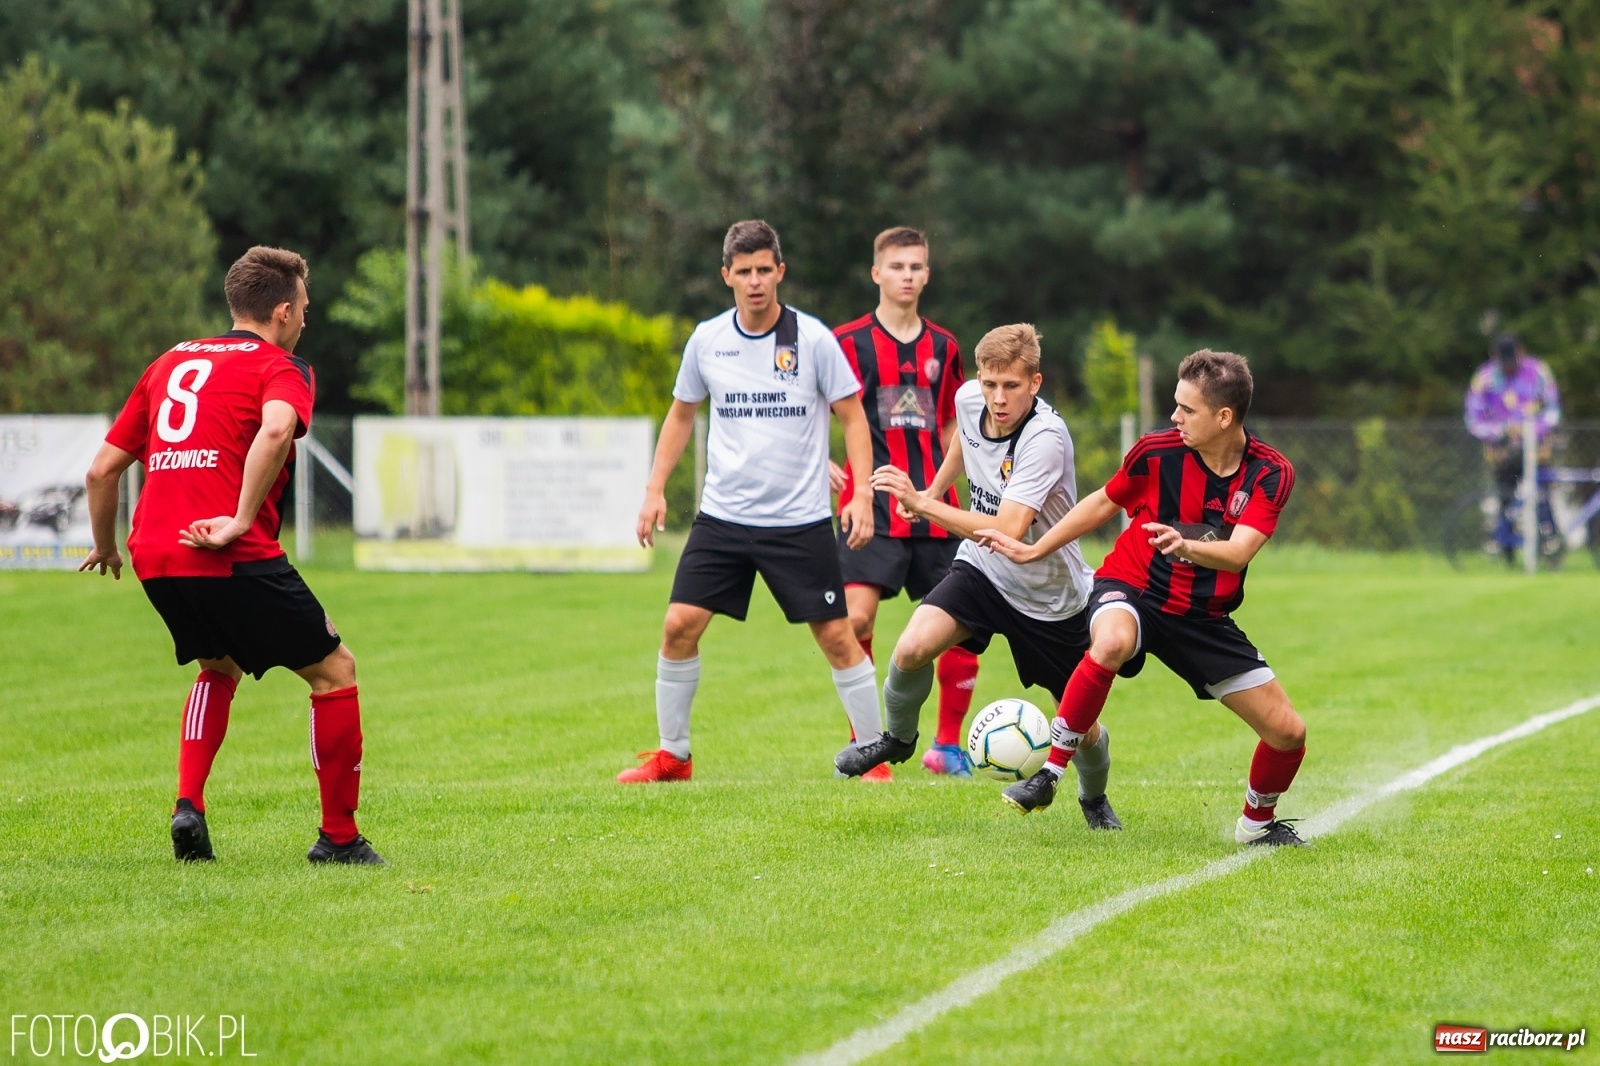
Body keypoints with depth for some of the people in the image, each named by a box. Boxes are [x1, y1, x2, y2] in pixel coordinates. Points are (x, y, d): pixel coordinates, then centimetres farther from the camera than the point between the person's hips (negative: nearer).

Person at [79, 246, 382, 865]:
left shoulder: (171, 363, 22)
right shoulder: (282, 367, 4)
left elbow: (102, 469, 23)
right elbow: (275, 429, -22)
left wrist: (105, 547, 37)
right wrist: (241, 521, -19)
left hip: (153, 558, 7)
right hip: (232, 559, -7)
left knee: (221, 669, 31)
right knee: (333, 671, 7)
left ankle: (188, 805, 14)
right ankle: (338, 838, 10)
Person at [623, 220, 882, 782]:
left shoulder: (812, 339, -7)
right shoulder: (707, 340, 2)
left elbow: (853, 417, -1)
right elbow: (681, 415, 16)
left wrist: (862, 495, -11)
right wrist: (655, 489, 9)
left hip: (800, 521, -3)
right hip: (722, 518, 3)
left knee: (836, 635, -3)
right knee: (679, 625, -5)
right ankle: (671, 755, 9)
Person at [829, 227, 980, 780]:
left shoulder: (943, 346, 14)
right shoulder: (849, 341, 0)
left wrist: (945, 481, 12)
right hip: (872, 503, -4)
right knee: (857, 615, -17)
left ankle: (948, 745, 15)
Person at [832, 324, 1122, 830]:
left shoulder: (1046, 438, -32)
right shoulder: (969, 399, -11)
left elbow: (1009, 531, -41)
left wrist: (921, 503, -43)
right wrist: (936, 486, 24)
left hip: (1050, 595, -4)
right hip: (981, 570, 4)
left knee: (1082, 724, 4)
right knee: (912, 648, -23)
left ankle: (1094, 798, 38)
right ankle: (897, 739, 7)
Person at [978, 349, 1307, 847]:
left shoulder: (1270, 474, -12)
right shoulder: (1157, 451, -11)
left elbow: (1238, 552, -26)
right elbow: (1103, 503, 8)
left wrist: (1186, 546, -47)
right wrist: (1033, 550, 13)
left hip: (1204, 617, 2)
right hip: (1132, 590, -2)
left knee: (1288, 732, -1)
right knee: (1112, 643, -41)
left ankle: (1258, 822, 30)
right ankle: (1050, 773, -27)